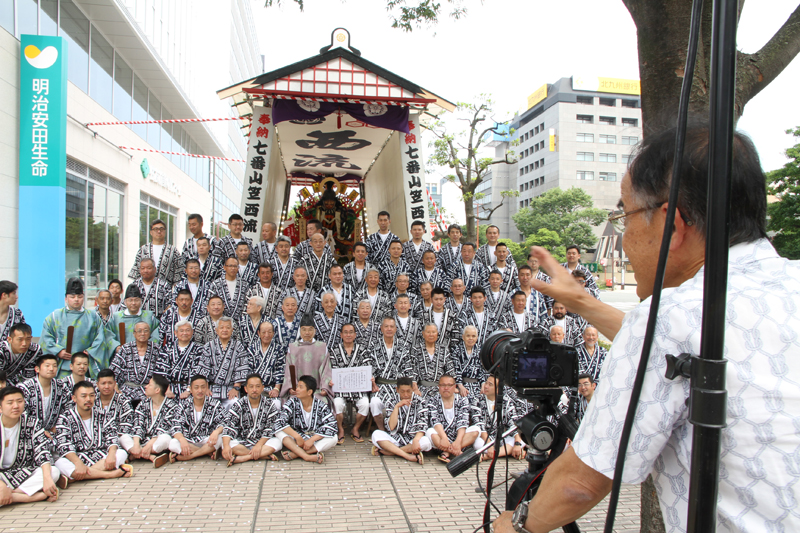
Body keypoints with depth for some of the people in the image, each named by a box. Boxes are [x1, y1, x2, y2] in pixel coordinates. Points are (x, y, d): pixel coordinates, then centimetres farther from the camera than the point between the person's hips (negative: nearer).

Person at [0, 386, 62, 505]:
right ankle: (39, 496, -28)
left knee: (54, 472, -25)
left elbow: (42, 450, -10)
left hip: (24, 473, 2)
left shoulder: (32, 422, -1)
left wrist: (47, 478, -27)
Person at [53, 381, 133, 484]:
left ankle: (74, 476, -30)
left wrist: (111, 454, -23)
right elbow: (63, 445, -16)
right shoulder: (65, 418, -4)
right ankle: (112, 474, -32)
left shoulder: (100, 415, 7)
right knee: (61, 464, -35)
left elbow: (112, 435, -1)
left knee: (122, 453, -22)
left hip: (101, 458, 3)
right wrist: (78, 463, -33)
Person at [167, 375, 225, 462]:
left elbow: (222, 424, -9)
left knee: (219, 438, -33)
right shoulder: (183, 405, 0)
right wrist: (182, 439, -30)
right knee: (173, 444, -29)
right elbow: (176, 428, -7)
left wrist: (216, 432, -34)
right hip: (188, 443, 1)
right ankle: (210, 453, -20)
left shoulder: (215, 404, -1)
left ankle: (186, 456, -18)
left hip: (208, 442, -1)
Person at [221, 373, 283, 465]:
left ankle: (240, 458, -30)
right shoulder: (238, 405, -1)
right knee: (228, 443, -29)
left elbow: (271, 429, -7)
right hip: (242, 443, 0)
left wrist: (259, 445, -22)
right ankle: (265, 456, -26)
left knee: (277, 442, -29)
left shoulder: (270, 405, -1)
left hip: (263, 442, 0)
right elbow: (228, 426, -12)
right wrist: (226, 446, -30)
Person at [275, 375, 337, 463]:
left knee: (333, 439, -28)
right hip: (295, 440, 0)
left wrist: (312, 440, -26)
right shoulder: (292, 403, -7)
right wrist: (297, 437, -28)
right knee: (279, 432, -25)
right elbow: (280, 422, -19)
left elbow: (331, 425, -19)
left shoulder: (321, 406, -8)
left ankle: (294, 454, -30)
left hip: (315, 440, 0)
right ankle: (307, 456, -38)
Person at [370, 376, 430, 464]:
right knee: (376, 434, -24)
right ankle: (408, 456, -31)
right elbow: (391, 427, -9)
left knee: (426, 442, -33)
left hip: (413, 438, -1)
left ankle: (383, 451, -26)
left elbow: (422, 426, -12)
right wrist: (397, 406, -17)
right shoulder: (392, 402, 1)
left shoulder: (420, 403, -2)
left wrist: (416, 440, -31)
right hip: (396, 438, 1)